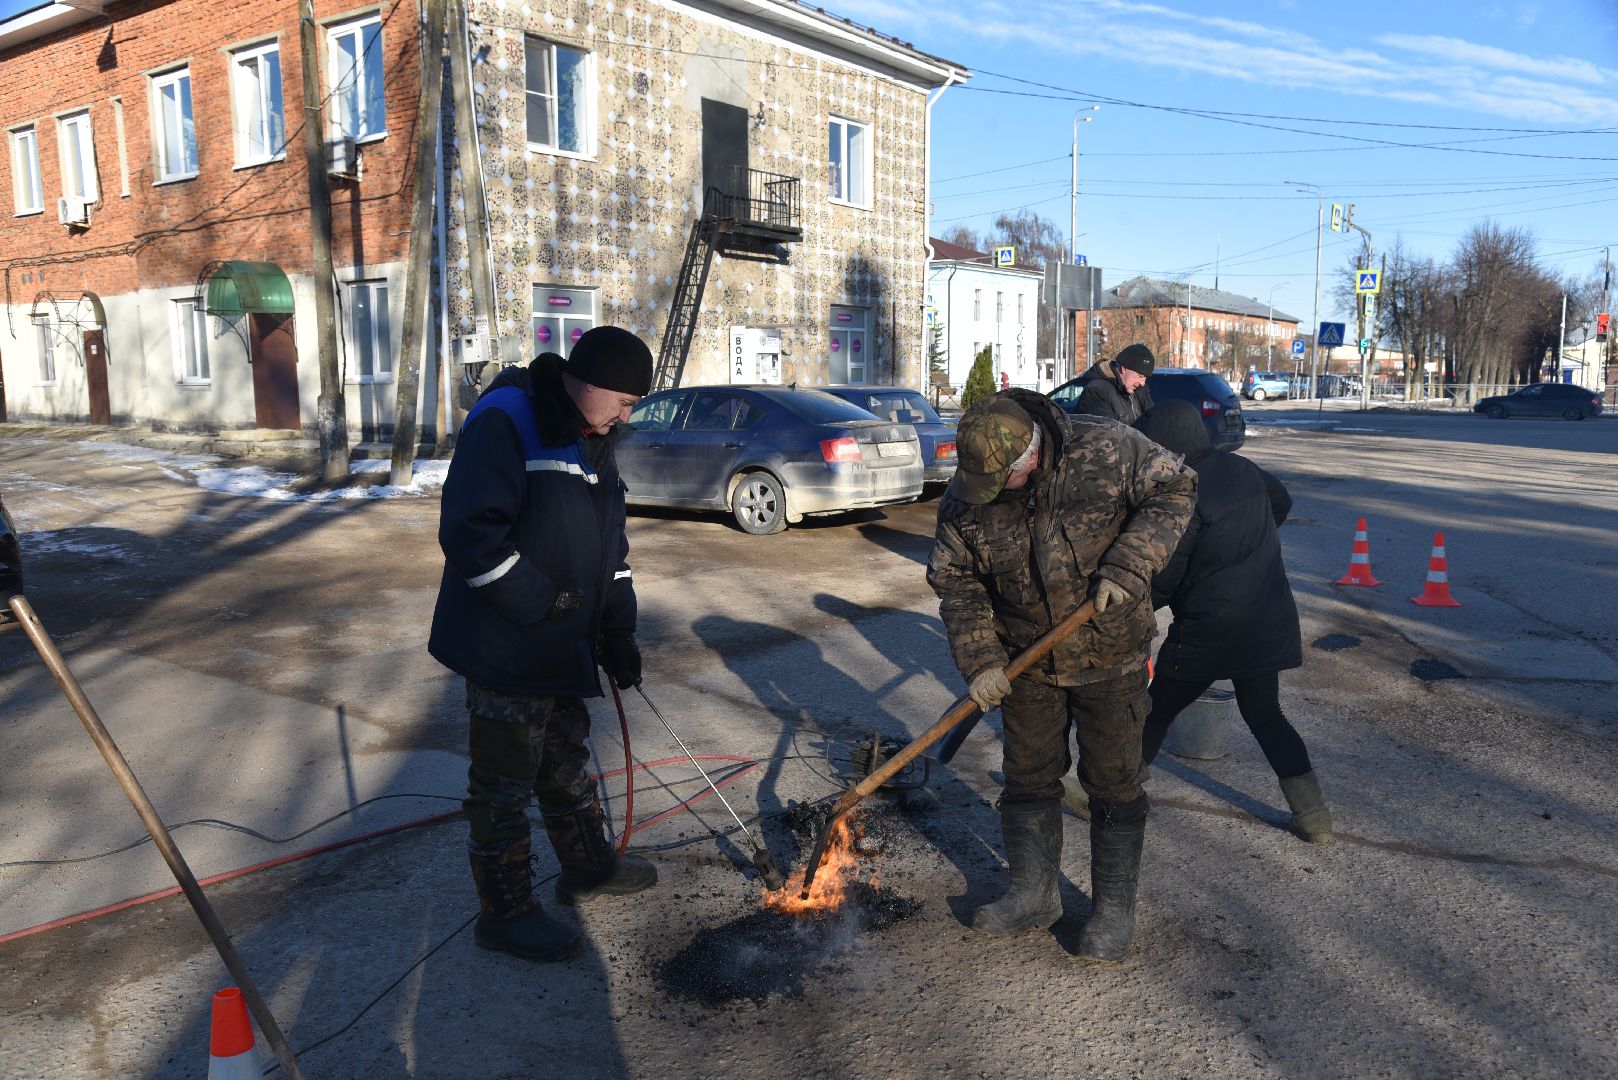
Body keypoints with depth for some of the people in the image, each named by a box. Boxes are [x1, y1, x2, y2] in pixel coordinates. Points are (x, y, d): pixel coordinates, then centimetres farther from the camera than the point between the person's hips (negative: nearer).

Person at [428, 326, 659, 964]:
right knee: (505, 785, 5)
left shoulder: (591, 443, 10)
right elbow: (468, 534, -27)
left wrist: (618, 633, 8)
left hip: (563, 648, 9)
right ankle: (505, 915, 20)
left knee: (568, 764, 24)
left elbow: (610, 545, 15)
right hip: (505, 649, -9)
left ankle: (589, 868, 42)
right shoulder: (504, 423, -19)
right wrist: (542, 603, -23)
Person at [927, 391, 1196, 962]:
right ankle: (1033, 896, 30)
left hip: (1109, 655, -3)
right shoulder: (965, 497, -13)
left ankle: (1114, 909, 23)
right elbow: (955, 580, -6)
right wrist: (979, 661, -15)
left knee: (1113, 781, 6)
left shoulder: (1107, 449, -22)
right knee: (1028, 776, 12)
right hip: (1027, 659, 3)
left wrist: (1128, 564, -25)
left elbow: (1173, 489, -12)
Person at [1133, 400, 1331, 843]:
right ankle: (1313, 814, 18)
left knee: (1157, 709, 9)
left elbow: (1162, 582, -16)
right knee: (1264, 713, 20)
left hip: (1208, 631, -7)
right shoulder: (1241, 468, 3)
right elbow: (1281, 502, 25)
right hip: (1269, 623, 7)